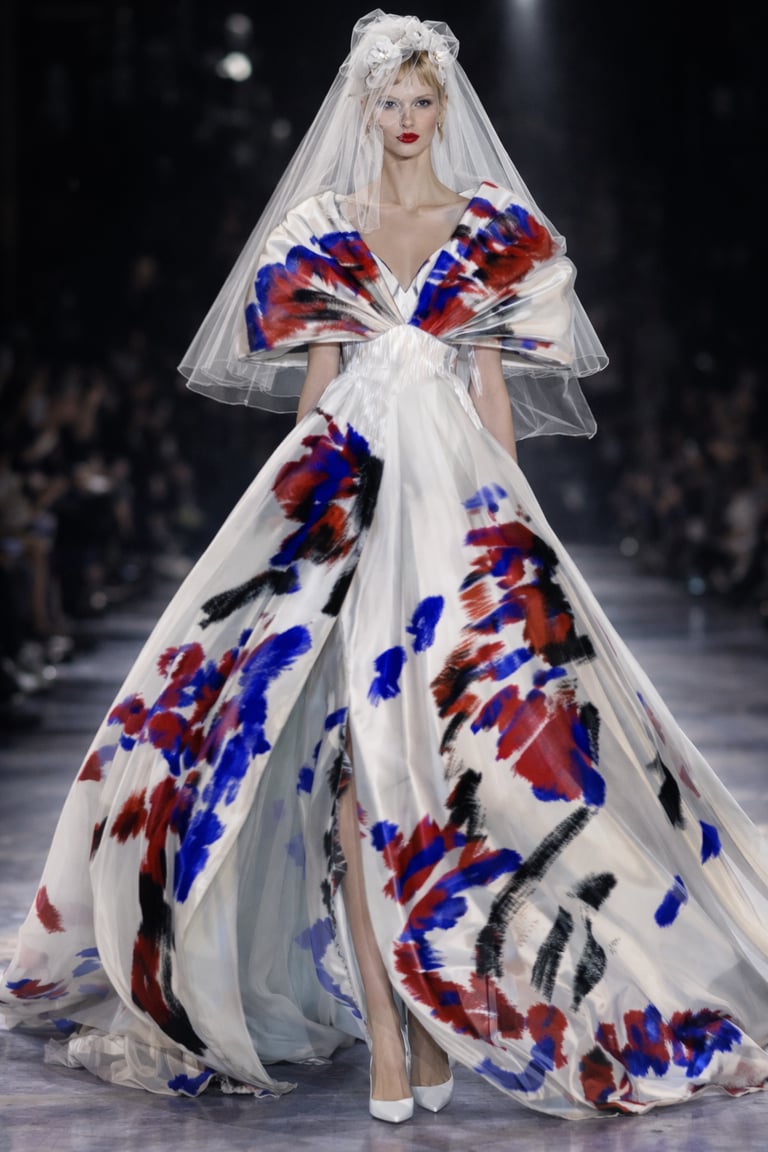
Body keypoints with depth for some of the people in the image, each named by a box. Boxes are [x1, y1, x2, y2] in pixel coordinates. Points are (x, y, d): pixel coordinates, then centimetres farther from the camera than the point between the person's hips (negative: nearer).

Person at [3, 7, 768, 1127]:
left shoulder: (492, 230, 11)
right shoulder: (324, 232, 13)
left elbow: (496, 385, 9)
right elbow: (314, 380, 13)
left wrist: (510, 516, 2)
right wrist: (298, 494, 6)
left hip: (456, 490, -1)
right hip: (346, 491, 1)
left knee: (446, 748, -8)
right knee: (351, 746, -10)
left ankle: (443, 1007, 3)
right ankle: (381, 1025, -8)